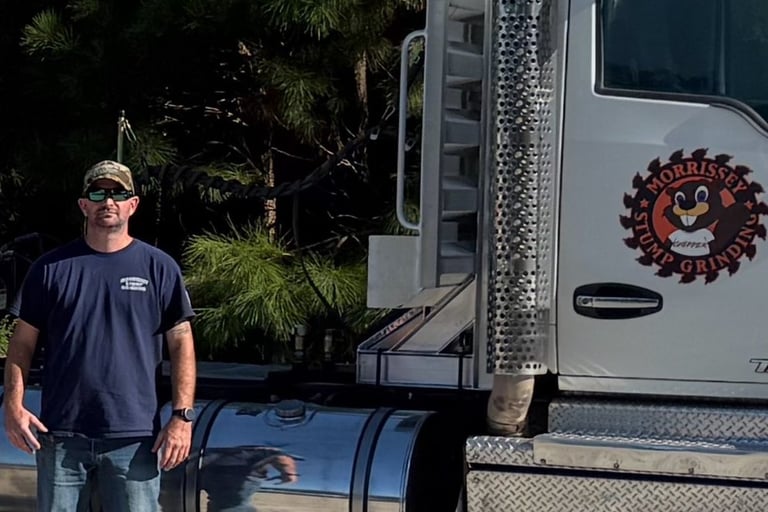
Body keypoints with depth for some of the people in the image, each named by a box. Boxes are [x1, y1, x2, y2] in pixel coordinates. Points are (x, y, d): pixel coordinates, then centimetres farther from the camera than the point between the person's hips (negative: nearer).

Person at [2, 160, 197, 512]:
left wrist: (182, 415, -6)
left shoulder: (159, 268, 6)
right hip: (61, 435, 1)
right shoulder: (52, 268, 8)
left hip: (134, 438, -1)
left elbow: (181, 342, 4)